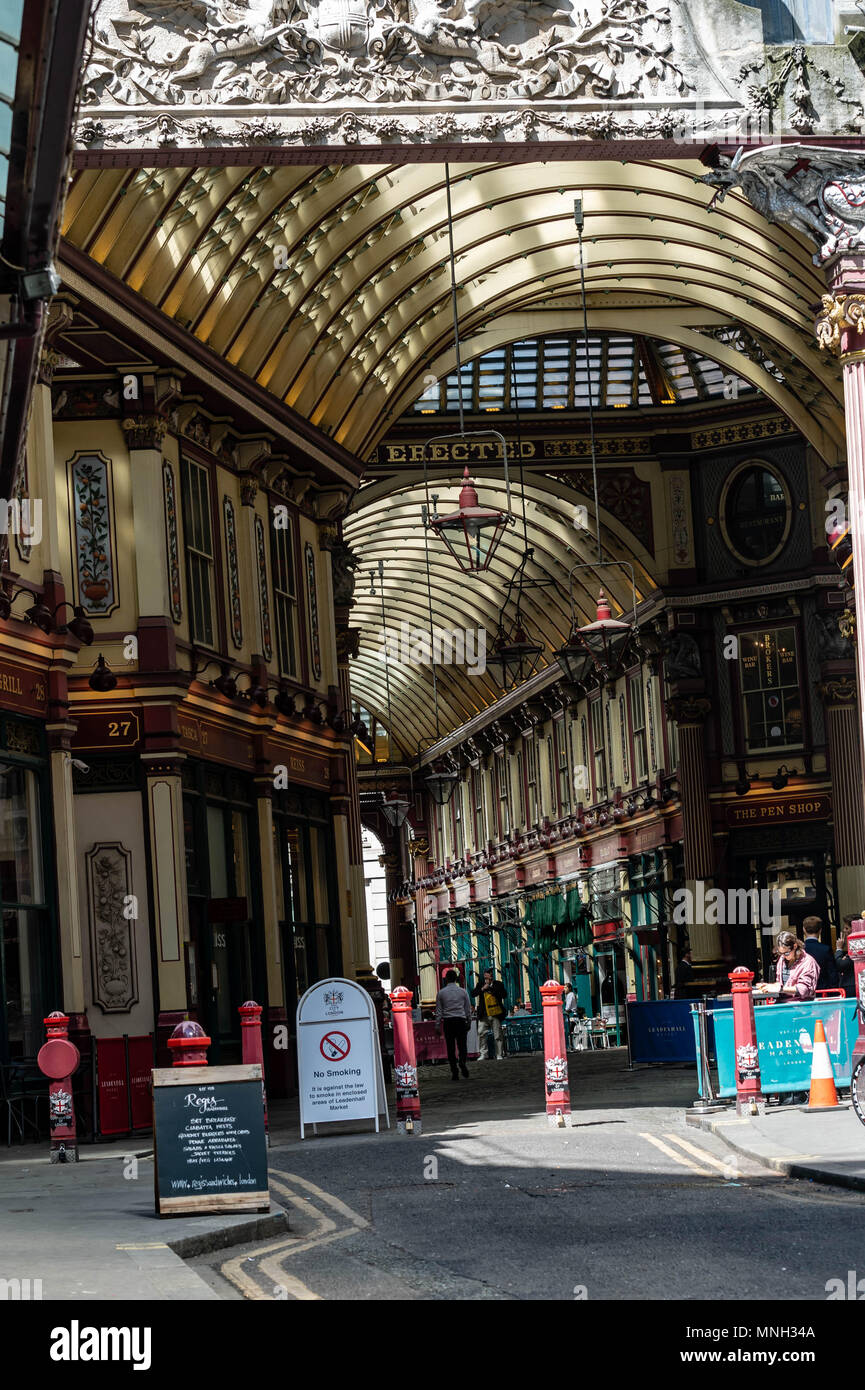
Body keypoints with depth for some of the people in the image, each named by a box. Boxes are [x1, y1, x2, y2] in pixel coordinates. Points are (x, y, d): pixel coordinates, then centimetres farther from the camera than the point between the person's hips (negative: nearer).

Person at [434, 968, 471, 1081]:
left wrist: (438, 1026, 7)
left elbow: (438, 1011, 3)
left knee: (451, 1047, 3)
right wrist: (469, 1023, 17)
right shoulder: (462, 992, 5)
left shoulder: (441, 993, 3)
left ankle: (455, 1072, -1)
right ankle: (462, 1062, -22)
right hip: (461, 1020, 0)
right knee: (462, 1045, 7)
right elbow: (468, 1009, 8)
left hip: (448, 1022, 0)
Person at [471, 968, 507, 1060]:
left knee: (498, 1035, 0)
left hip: (496, 1014, -1)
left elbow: (503, 995, -7)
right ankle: (482, 1054, 0)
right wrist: (483, 988, -11)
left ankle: (499, 1055, 6)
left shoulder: (498, 984, 7)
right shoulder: (480, 984, 12)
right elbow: (473, 994, 1)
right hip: (484, 1015, 2)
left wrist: (490, 989, -10)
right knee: (481, 1033, -7)